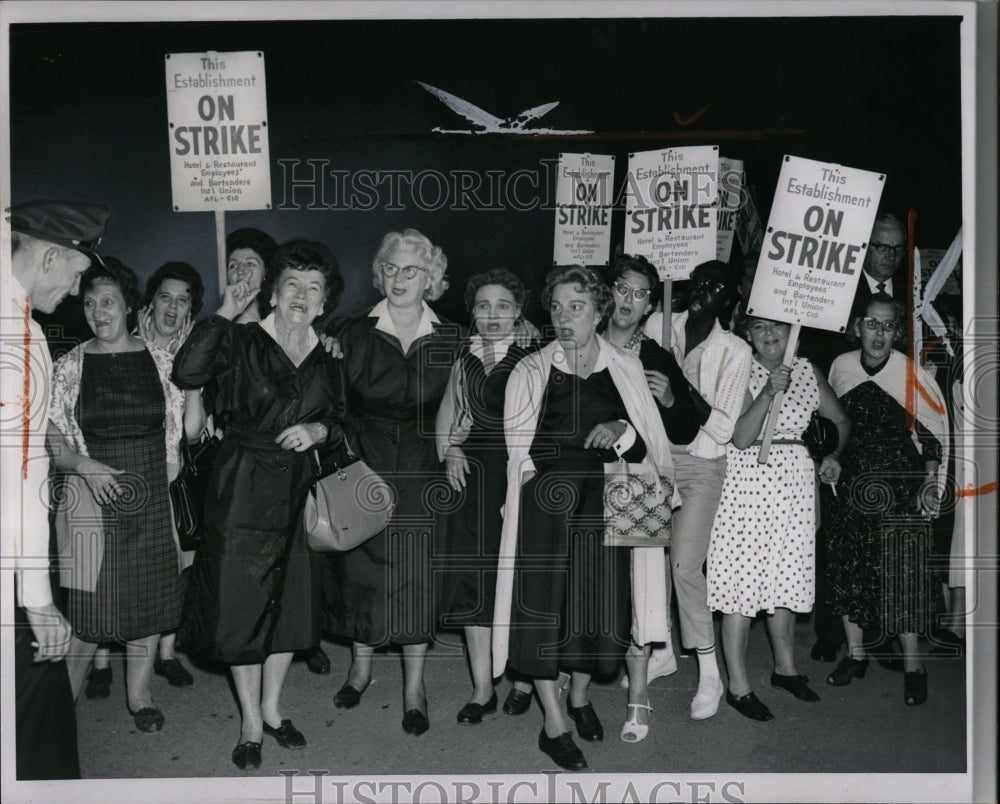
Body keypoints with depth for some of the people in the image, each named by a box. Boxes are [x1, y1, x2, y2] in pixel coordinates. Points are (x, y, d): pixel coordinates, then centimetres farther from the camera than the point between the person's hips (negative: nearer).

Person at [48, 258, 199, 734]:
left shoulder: (160, 361, 3)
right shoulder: (70, 367, 1)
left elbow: (190, 431, 5)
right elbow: (52, 442, -1)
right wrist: (84, 466, -16)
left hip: (153, 498, 1)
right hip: (95, 497, -1)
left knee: (148, 595, 9)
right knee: (89, 605, 1)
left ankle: (140, 694, 26)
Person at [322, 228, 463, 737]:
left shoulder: (451, 341, 1)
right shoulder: (350, 335, -1)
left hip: (423, 476, 0)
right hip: (362, 471, 0)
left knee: (418, 576, 3)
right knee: (362, 570, 9)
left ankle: (414, 685, 19)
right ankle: (362, 664, 33)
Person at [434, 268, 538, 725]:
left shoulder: (535, 357, -4)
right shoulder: (466, 356, 13)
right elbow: (447, 409, 18)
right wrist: (448, 451, 2)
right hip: (468, 475, 5)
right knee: (472, 578, 5)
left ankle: (524, 679, 22)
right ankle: (482, 689, 16)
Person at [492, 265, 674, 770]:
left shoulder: (625, 370, 5)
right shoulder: (530, 372, 1)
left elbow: (649, 446, 4)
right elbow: (515, 446, 2)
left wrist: (621, 431, -15)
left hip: (604, 504, 2)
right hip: (546, 504, -1)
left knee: (599, 604, 8)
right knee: (544, 604, 0)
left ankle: (580, 696, 37)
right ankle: (554, 724, 17)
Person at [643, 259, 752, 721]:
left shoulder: (734, 351, -4)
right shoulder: (657, 327, 3)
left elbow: (724, 427, -8)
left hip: (700, 465, -3)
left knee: (685, 565, -12)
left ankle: (710, 675, -1)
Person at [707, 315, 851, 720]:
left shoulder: (806, 371, 8)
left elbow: (840, 420, 21)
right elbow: (740, 438, -15)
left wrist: (832, 455, 5)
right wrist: (769, 391, -24)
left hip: (796, 482, 5)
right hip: (747, 478, -5)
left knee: (785, 579, 14)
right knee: (741, 580, -2)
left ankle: (785, 667, 33)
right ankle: (738, 685, 8)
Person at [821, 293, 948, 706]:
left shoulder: (913, 376, -9)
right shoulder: (841, 367, 0)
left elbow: (933, 434, -2)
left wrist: (930, 481, -10)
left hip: (901, 488, -3)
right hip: (849, 483, 3)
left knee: (903, 574, -3)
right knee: (846, 567, 8)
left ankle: (912, 663, 13)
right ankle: (855, 653, 25)